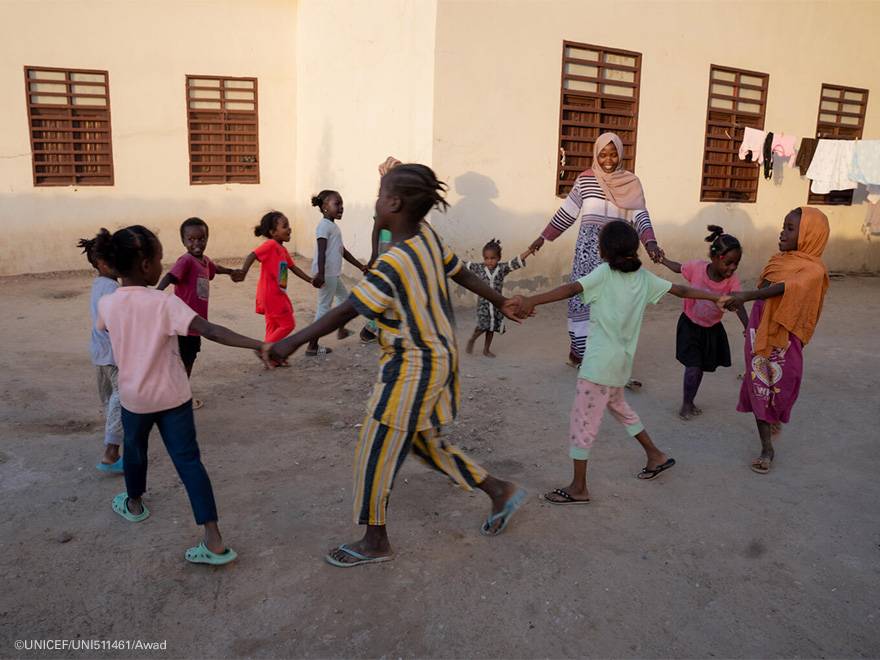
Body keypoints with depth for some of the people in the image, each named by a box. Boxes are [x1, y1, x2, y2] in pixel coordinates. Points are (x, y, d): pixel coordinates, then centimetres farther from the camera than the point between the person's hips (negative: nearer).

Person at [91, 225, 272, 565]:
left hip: (134, 397, 3)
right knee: (188, 460, 0)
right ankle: (214, 542, -4)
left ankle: (134, 504, 54)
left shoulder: (106, 304, -6)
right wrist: (257, 345, -39)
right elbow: (211, 331, -32)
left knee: (135, 449, 28)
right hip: (173, 396, -3)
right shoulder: (165, 303, -20)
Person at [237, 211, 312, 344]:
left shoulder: (283, 249, 12)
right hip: (271, 295, -9)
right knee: (288, 324, -3)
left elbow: (293, 268, 21)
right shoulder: (270, 244, -16)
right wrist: (243, 271, -43)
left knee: (274, 328, 15)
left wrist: (310, 280, 21)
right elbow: (252, 256, -27)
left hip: (278, 295, 9)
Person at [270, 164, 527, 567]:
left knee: (374, 453, 7)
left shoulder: (393, 264, -26)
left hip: (411, 369, -9)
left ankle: (375, 542, 25)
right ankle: (499, 492, 31)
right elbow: (461, 273, 10)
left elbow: (344, 312, -23)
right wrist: (500, 302, 25)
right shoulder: (428, 236, -3)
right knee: (424, 441, 24)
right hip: (440, 356, 9)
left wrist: (292, 342, -16)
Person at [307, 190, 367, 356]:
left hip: (333, 274, 10)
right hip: (327, 274, -10)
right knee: (324, 307, -5)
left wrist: (360, 266, 24)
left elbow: (343, 251, 23)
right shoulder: (324, 225, -13)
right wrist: (320, 274, -29)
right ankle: (312, 346, 0)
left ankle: (341, 329, 43)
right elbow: (321, 251, -23)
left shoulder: (333, 226, 18)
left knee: (344, 297, 26)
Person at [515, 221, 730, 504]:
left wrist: (532, 300, -32)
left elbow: (571, 289, -25)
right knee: (618, 406, 31)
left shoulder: (604, 273, -12)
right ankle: (656, 455, 40)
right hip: (621, 361, 8)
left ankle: (578, 488, 9)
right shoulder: (644, 277, 6)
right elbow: (681, 290, 10)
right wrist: (717, 297, 22)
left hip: (599, 363, -8)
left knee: (582, 422, 1)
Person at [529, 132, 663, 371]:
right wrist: (543, 237, 11)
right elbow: (567, 212, 9)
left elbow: (640, 216, -5)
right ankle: (580, 350, 11)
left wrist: (650, 242, -22)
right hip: (588, 247, 0)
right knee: (583, 296, -1)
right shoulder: (585, 179, 3)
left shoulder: (631, 183, 3)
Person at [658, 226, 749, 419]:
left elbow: (739, 306, -33)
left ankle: (690, 402, 37)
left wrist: (748, 328, -46)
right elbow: (679, 268, -1)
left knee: (701, 368, 15)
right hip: (690, 325, -2)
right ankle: (686, 403, 15)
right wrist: (662, 260, -2)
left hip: (712, 330, 3)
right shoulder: (697, 267, -24)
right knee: (693, 368, -7)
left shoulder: (732, 280, -21)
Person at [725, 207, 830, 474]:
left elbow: (788, 288, -35)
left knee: (778, 388, 8)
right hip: (759, 334, 6)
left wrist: (747, 295, -47)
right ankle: (767, 449, 23)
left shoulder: (813, 270, -15)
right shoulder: (779, 260, 7)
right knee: (759, 389, 10)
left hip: (783, 340, -6)